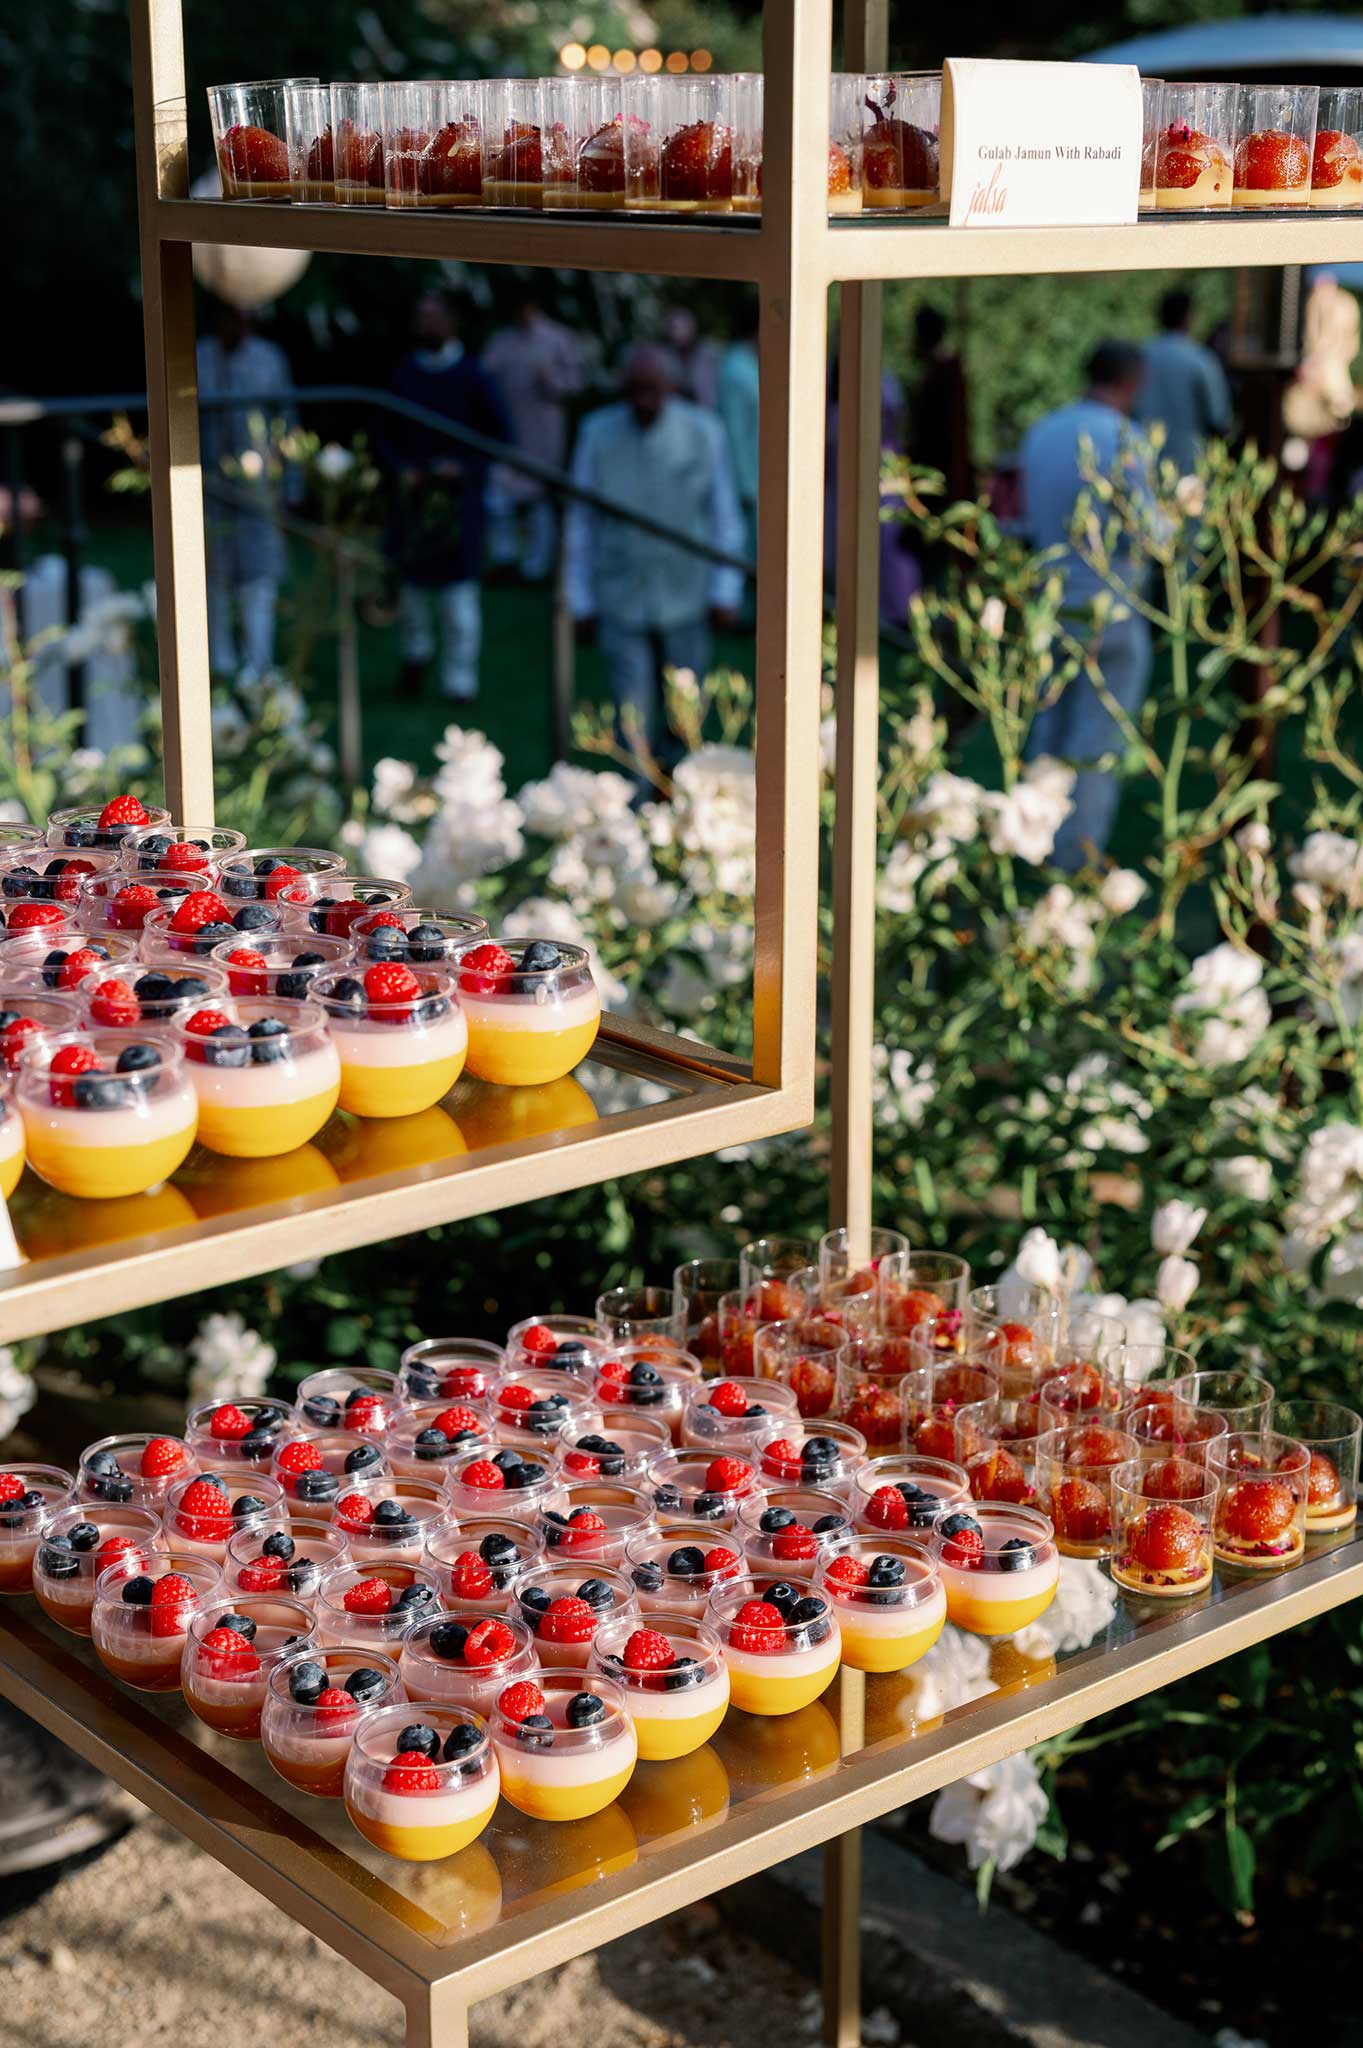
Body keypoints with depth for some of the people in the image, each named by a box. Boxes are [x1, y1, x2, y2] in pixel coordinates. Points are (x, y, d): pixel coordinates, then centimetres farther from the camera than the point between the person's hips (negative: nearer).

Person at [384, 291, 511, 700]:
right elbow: (389, 434, 14)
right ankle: (416, 655, 29)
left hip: (459, 494, -3)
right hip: (414, 492, 3)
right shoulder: (405, 373, 6)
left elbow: (501, 435, -1)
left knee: (458, 586, -4)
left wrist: (464, 467, -12)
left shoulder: (471, 376, -3)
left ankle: (459, 682, 2)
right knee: (412, 578, 7)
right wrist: (402, 467, -4)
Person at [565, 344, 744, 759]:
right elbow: (581, 522, 0)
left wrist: (726, 592, -3)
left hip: (684, 599, 1)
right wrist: (580, 600, 2)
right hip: (621, 605, -1)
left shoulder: (703, 433, -7)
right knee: (633, 719, -3)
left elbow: (725, 517, 0)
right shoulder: (598, 434, -8)